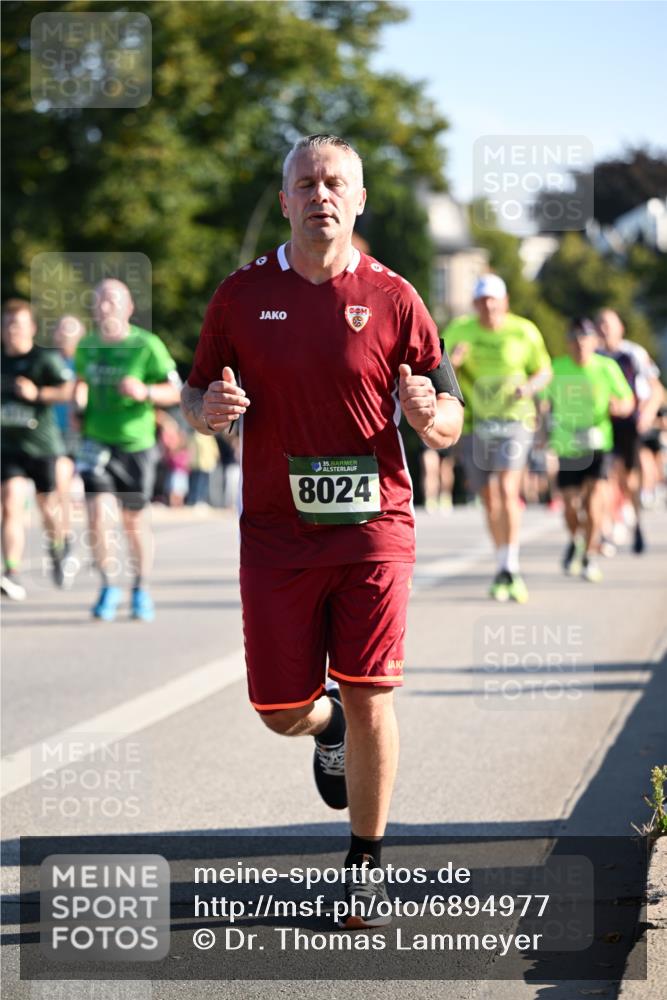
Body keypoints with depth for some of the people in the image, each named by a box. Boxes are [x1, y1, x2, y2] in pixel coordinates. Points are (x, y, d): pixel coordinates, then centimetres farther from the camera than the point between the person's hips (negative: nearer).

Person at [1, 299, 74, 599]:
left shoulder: (46, 358, -9)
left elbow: (69, 391, -20)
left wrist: (38, 393, -28)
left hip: (43, 445, -3)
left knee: (48, 508, 10)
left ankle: (57, 550, 42)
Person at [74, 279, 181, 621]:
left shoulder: (147, 345, -12)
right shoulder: (87, 345, 1)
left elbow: (174, 392, -11)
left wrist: (144, 392, -28)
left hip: (135, 443, -2)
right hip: (96, 441, 2)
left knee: (133, 519, 8)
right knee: (97, 512, -14)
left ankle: (141, 588, 27)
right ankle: (109, 585, 0)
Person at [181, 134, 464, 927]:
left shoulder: (392, 298, 1)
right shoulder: (242, 295, 4)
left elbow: (448, 419, 3)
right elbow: (195, 399, 10)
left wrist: (430, 415, -21)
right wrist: (208, 408, -14)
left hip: (373, 524, -1)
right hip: (276, 531, 2)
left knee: (368, 698, -7)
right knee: (280, 709, 3)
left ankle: (365, 862, 11)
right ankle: (327, 726, 41)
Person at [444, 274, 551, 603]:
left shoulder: (524, 332, -3)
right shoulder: (460, 329, 0)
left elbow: (544, 371, 9)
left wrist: (530, 388, -13)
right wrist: (450, 362, -20)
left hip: (513, 419, -2)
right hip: (474, 424, 2)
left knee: (507, 491, -19)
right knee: (489, 499, 9)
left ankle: (510, 569, -18)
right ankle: (502, 567, 25)